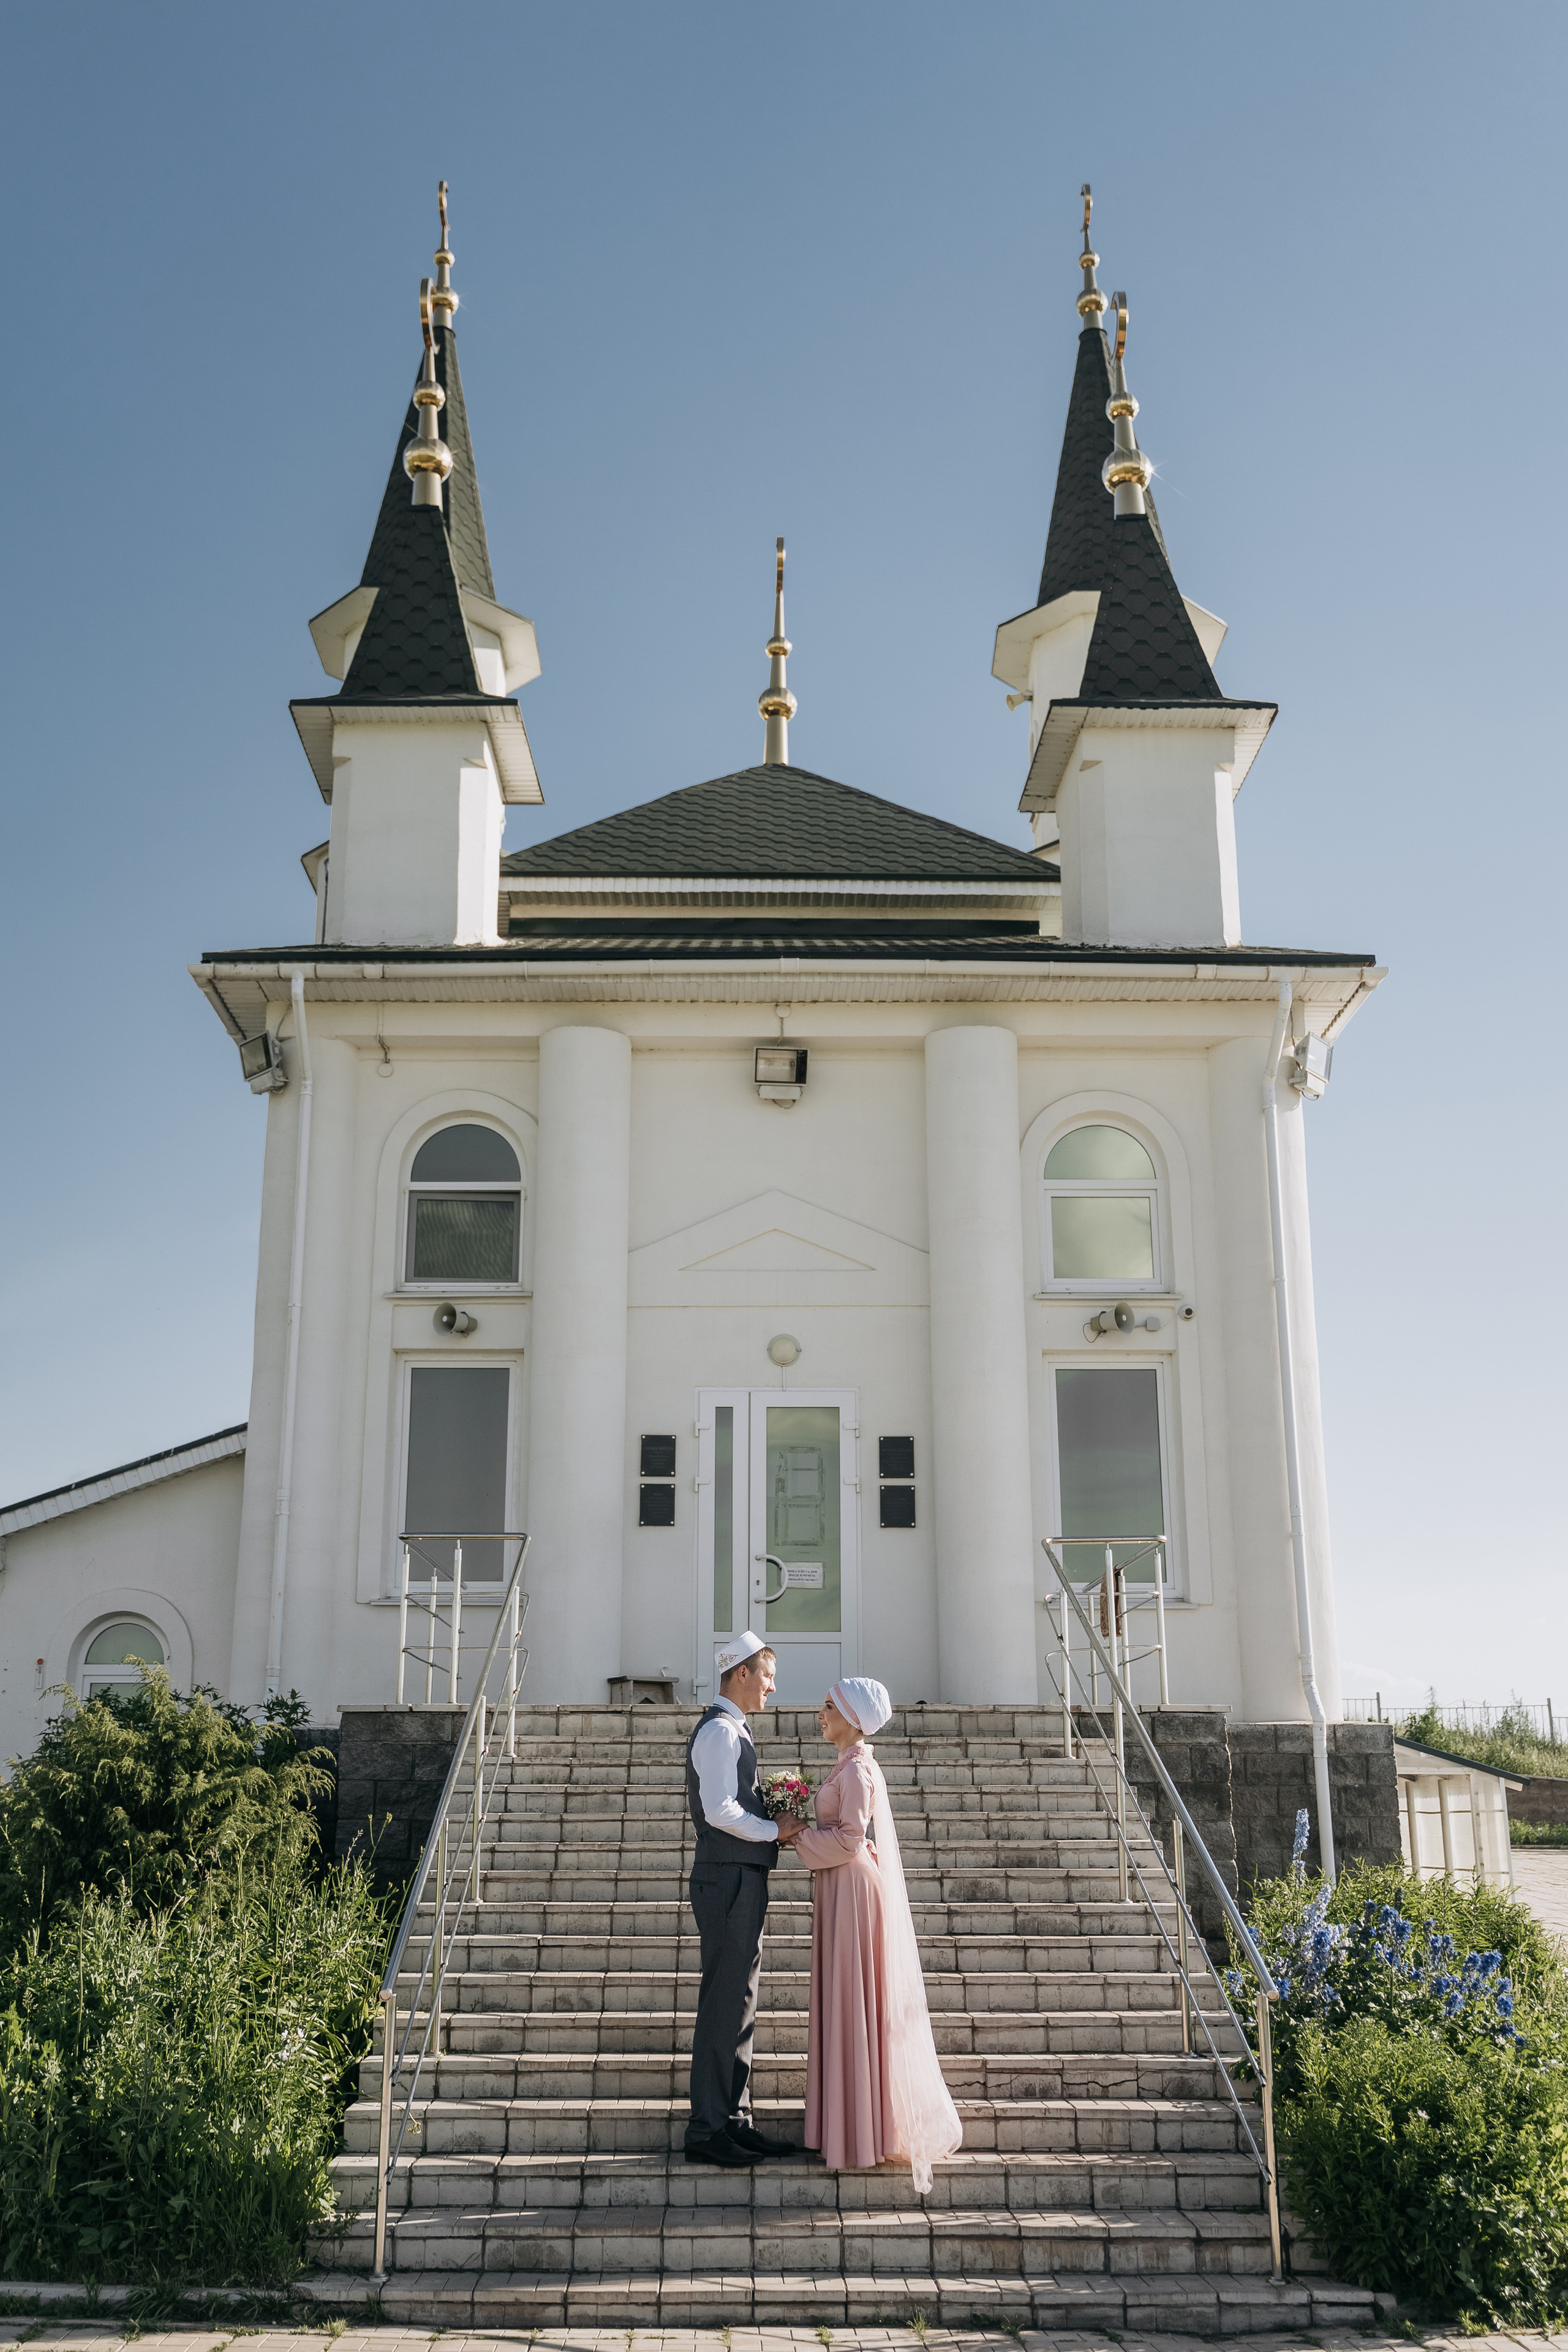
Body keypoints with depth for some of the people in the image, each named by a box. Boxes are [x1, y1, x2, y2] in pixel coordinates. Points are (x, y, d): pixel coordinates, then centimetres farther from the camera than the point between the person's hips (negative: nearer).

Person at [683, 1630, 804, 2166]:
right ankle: (706, 2131, -1)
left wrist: (775, 1830, 10)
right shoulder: (720, 1731, -14)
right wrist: (774, 1831, -12)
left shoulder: (731, 1731, 19)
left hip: (741, 1883, 11)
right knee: (723, 2007, -6)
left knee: (740, 2005, 14)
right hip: (729, 1880, -11)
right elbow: (720, 1811, -23)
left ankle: (735, 2121, 20)